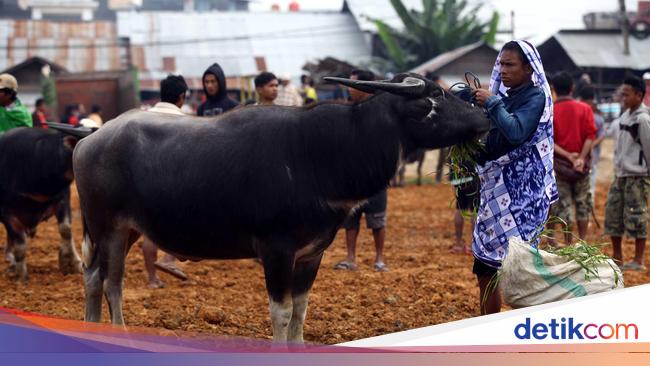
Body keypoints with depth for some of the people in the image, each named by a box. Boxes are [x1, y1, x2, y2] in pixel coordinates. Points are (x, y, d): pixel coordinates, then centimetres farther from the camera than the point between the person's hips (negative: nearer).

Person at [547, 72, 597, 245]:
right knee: (583, 204, 9)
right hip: (582, 165, 0)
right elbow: (590, 136, -10)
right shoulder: (584, 109, -1)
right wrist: (581, 158, -15)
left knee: (563, 205, 6)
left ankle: (568, 244, 7)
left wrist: (568, 155, -13)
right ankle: (582, 242, 7)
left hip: (559, 164, 0)